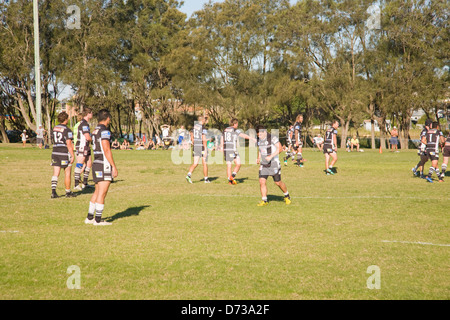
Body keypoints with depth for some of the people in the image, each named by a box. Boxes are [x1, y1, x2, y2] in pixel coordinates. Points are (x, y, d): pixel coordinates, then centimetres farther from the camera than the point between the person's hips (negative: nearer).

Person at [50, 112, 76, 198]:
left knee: (55, 174, 4)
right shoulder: (67, 130, -12)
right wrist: (72, 155, -14)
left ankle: (53, 191, -10)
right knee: (67, 173, 7)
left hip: (55, 153, 6)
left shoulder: (54, 129, 9)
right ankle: (68, 192, 15)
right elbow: (69, 144, -17)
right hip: (64, 154, -6)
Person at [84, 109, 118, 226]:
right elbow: (107, 150, -19)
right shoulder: (104, 131, -13)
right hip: (104, 165, -9)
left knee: (97, 192, 15)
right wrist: (114, 167, -17)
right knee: (102, 193, -5)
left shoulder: (95, 131, 15)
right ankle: (98, 219, -3)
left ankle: (89, 217, 17)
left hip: (96, 164, 9)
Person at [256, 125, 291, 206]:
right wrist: (258, 159, 6)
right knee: (262, 181, -8)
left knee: (278, 182, 1)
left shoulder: (272, 138, -13)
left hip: (274, 163, -5)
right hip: (263, 164, 5)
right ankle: (264, 200, 1)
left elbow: (279, 148, -16)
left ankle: (287, 196, 26)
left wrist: (271, 156, -24)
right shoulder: (259, 140, 7)